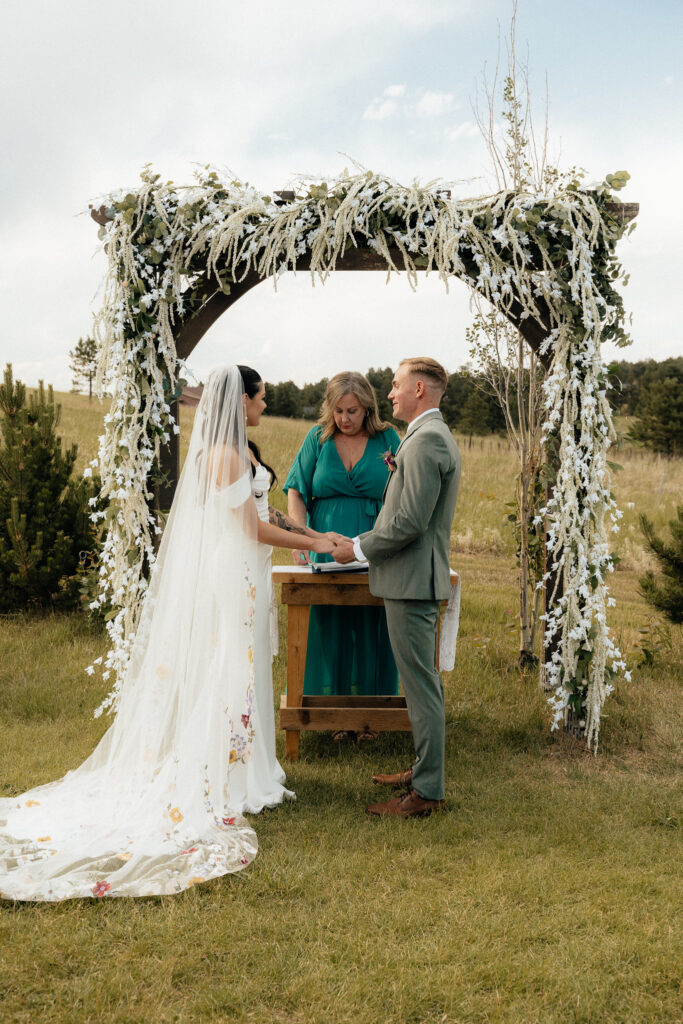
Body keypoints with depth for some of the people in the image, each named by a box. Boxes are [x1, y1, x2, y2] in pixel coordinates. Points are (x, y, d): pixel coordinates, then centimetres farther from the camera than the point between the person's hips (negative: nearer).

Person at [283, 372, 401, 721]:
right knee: (329, 626, 3)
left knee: (370, 631, 3)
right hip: (327, 555, 1)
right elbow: (296, 492, 3)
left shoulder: (387, 439, 4)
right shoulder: (317, 438, 5)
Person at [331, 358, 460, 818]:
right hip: (418, 577, 11)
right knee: (425, 680, 18)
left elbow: (410, 521, -23)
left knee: (421, 684, -4)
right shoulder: (437, 436, 16)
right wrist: (362, 541, 17)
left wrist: (359, 548, -11)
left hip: (412, 579, -11)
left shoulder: (425, 440, -17)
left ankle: (428, 791, 5)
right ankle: (426, 768, 30)